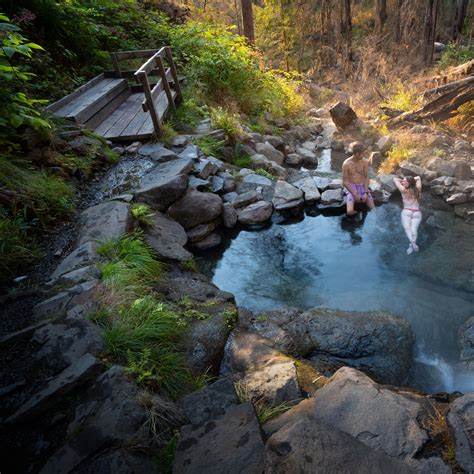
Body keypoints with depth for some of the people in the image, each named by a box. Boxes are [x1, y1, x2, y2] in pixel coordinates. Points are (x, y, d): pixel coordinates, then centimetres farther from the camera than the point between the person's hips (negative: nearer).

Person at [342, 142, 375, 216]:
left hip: (362, 186, 3)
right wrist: (354, 194, -18)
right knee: (350, 212, -24)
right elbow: (345, 181, -11)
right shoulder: (346, 164, -14)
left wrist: (366, 192, -12)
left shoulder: (365, 162, -4)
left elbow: (366, 177, 1)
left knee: (373, 209, -9)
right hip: (351, 187, -3)